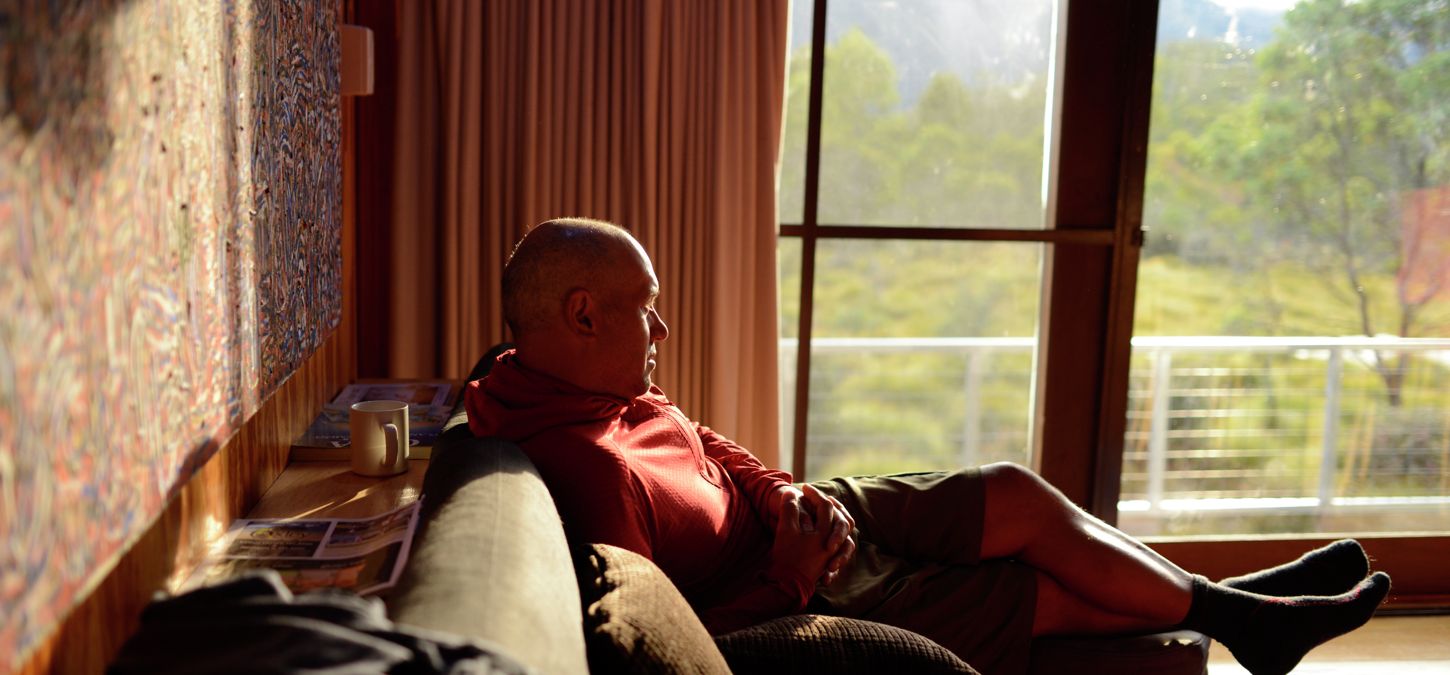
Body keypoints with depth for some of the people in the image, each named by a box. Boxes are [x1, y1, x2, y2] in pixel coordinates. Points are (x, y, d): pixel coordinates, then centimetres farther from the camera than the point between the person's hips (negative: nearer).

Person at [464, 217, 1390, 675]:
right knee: (1048, 587, 1)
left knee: (1018, 496, 8)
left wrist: (790, 497, -7)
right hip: (798, 600, -9)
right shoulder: (590, 467, -34)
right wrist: (790, 580, -26)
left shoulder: (603, 388, -2)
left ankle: (1218, 600, 25)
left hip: (793, 526, 9)